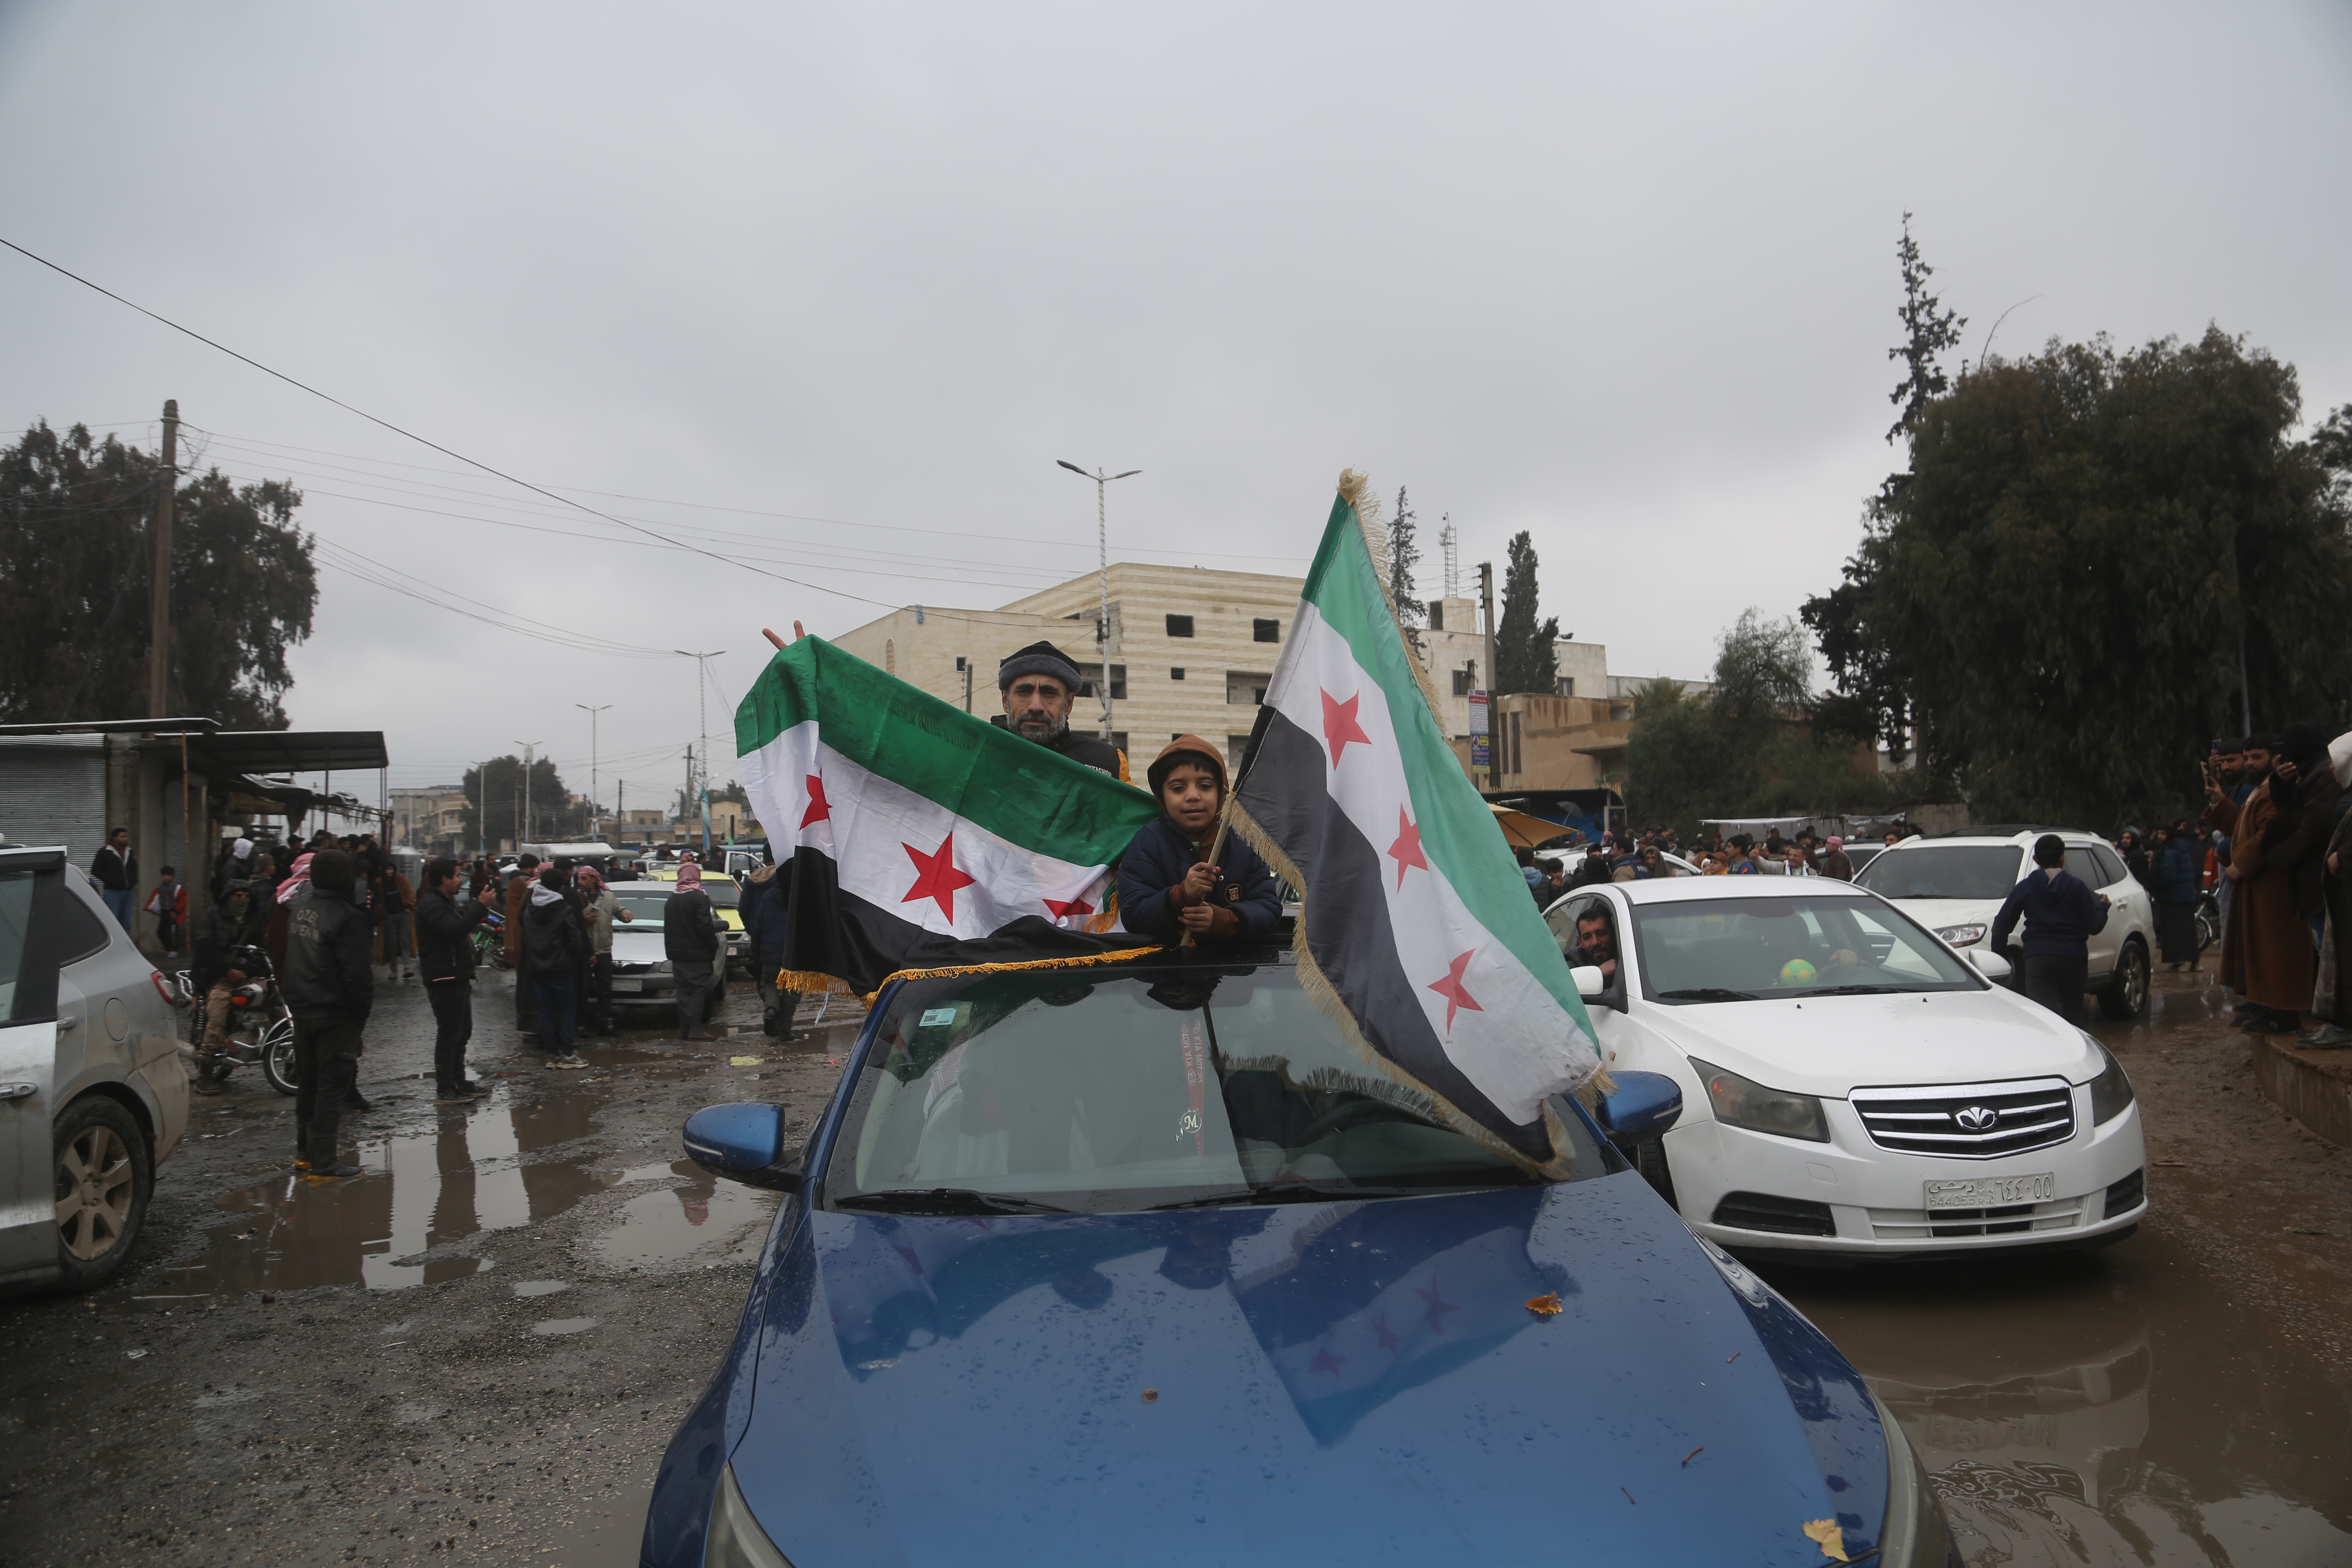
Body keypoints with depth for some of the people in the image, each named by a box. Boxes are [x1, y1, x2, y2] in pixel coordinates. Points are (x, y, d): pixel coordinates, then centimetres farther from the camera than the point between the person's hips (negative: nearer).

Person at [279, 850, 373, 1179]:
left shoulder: (298, 906, 2)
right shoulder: (347, 917, -19)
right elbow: (357, 975, -18)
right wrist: (361, 1017, -10)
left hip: (301, 1009, 7)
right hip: (335, 1013, -7)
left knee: (307, 1082, 18)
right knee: (331, 1086, -1)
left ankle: (306, 1152, 29)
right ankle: (323, 1163, 2)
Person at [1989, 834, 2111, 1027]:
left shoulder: (2025, 888, 3)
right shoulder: (2076, 886, 1)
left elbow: (2001, 927, 1)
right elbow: (2094, 926, -1)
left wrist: (2001, 956, 15)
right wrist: (2103, 906, 19)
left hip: (2038, 959, -2)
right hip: (2074, 958, 2)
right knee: (2073, 1015, 17)